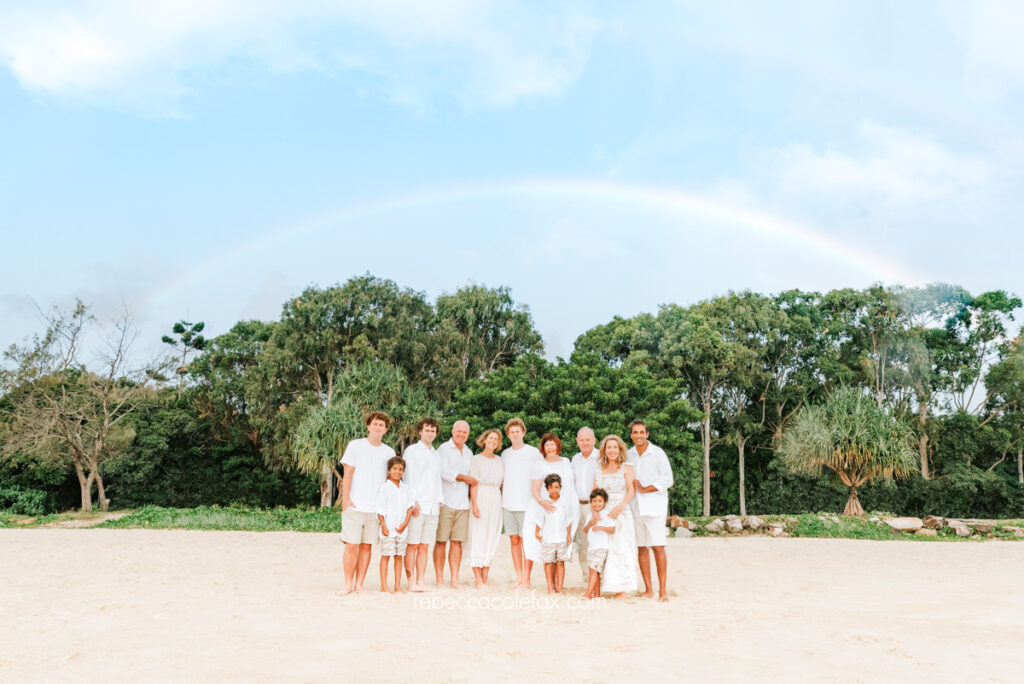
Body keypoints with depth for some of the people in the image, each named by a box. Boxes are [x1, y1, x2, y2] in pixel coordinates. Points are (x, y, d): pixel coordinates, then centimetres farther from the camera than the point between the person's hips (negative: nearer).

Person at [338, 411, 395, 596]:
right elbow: (347, 473, -1)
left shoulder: (389, 452, 11)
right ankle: (348, 585, 8)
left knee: (366, 546, 5)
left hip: (376, 508, 3)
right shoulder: (355, 446, 3)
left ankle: (359, 585, 12)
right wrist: (346, 499, -8)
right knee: (352, 546, -2)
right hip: (355, 505, -3)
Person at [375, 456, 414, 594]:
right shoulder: (384, 487, -2)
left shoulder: (405, 488, 10)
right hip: (388, 528, -4)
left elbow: (410, 506, 8)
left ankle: (398, 585, 13)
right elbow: (380, 509, -4)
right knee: (386, 555, -1)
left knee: (399, 556, 7)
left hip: (401, 529, 4)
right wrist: (383, 525, -11)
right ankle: (384, 585, 4)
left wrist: (405, 524, -3)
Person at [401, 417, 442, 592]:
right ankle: (411, 582, -1)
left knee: (425, 546, 6)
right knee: (412, 545, -4)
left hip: (432, 506, 6)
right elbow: (407, 477, -4)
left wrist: (439, 500, 12)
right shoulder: (411, 450, 1)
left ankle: (421, 581, 10)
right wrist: (413, 501, -11)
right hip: (416, 505, -5)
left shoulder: (436, 455, 19)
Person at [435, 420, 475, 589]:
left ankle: (455, 579, 7)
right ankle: (440, 580, 2)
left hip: (463, 503, 5)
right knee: (441, 541, -3)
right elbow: (444, 473, -11)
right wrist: (464, 478, -2)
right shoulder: (443, 449, -1)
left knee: (457, 542, 4)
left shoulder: (469, 453, 20)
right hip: (446, 502, -5)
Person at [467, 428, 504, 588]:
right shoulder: (476, 459, 0)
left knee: (492, 537, 5)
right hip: (480, 498, -5)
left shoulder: (499, 460, 15)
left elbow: (503, 482, 16)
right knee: (478, 537, -5)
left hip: (495, 500, 5)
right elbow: (473, 483, -6)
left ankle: (485, 577, 10)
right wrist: (474, 504, -15)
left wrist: (503, 503, 6)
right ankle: (478, 578, -1)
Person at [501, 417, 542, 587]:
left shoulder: (533, 452, 1)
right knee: (514, 540, 5)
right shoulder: (505, 454, 14)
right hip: (508, 503, 4)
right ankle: (518, 577, 12)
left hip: (527, 503, -4)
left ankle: (527, 579, 2)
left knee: (525, 540, -4)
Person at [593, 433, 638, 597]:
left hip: (621, 513, -3)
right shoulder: (599, 470, 16)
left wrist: (620, 506, -21)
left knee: (620, 547, -7)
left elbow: (630, 491, -6)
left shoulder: (626, 468, 5)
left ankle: (621, 588, -4)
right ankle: (599, 586, 3)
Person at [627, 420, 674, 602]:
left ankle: (663, 590, -6)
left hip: (654, 506, -4)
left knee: (658, 547, -9)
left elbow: (667, 480, -6)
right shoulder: (628, 455, 11)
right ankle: (648, 589, 12)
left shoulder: (657, 453, -2)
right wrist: (630, 485, -3)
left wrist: (644, 489, -11)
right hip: (635, 506, 4)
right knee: (641, 547, 5)